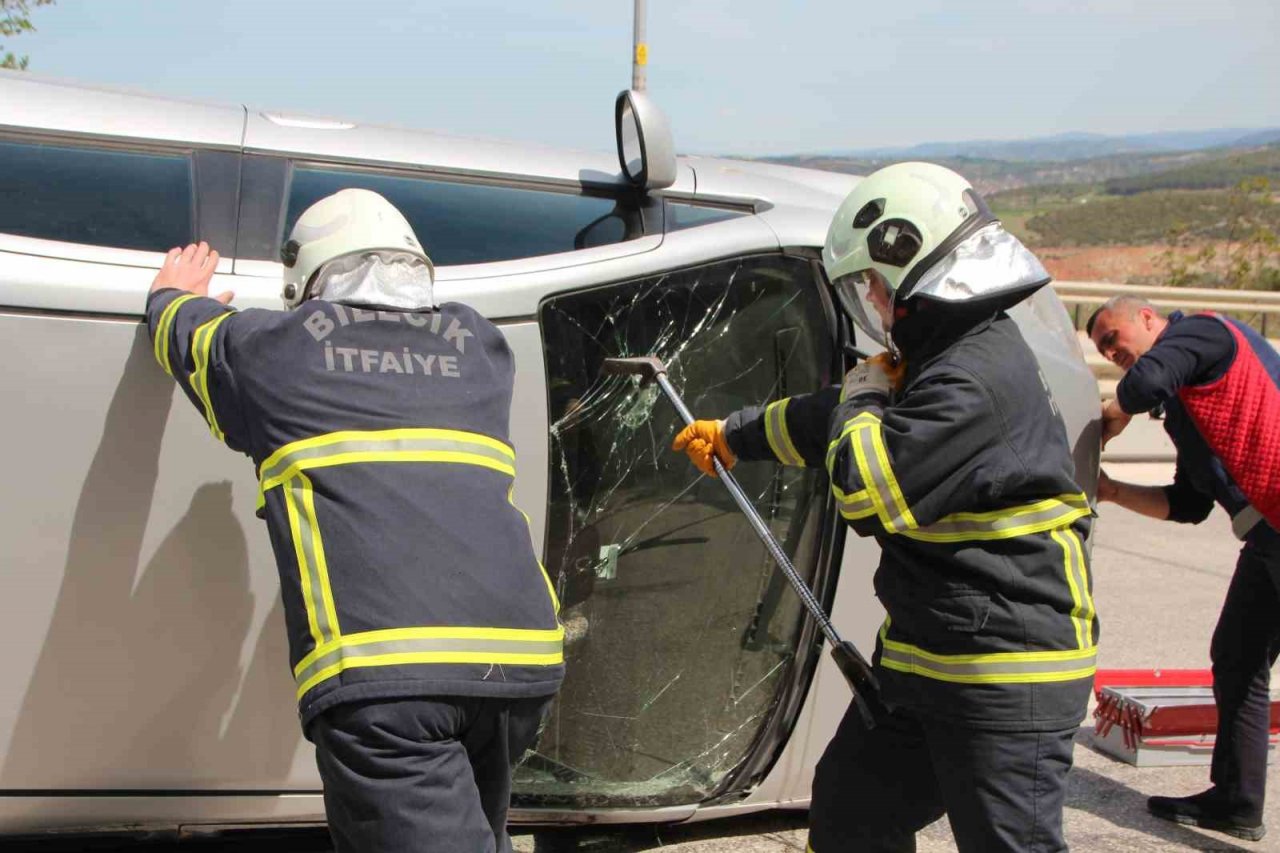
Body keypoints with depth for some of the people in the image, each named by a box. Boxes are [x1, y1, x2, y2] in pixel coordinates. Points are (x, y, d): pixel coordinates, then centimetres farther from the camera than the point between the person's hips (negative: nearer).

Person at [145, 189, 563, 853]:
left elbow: (183, 328, 36)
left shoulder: (275, 346, 14)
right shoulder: (477, 344, 23)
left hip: (379, 669, -4)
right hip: (521, 655, 5)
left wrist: (173, 291, 59)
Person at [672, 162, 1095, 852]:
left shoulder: (977, 380, -24)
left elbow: (869, 495, -25)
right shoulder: (943, 359, 10)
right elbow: (830, 420, 25)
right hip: (924, 661, 11)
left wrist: (864, 399, -7)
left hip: (1008, 680, -11)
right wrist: (733, 436, 36)